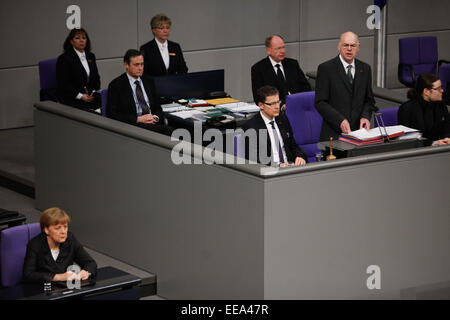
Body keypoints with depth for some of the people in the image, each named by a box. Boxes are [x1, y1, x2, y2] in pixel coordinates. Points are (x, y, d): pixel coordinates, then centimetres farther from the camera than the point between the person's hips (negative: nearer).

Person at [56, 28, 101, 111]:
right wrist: (81, 96, -14)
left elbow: (96, 78, 23)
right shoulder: (63, 58, -1)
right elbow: (63, 84, -6)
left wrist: (94, 92, 2)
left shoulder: (91, 56, 19)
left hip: (90, 96, 5)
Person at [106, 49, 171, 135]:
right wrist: (138, 119, -14)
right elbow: (111, 115, -6)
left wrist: (155, 117, -4)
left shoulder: (149, 82, 20)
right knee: (164, 129, -33)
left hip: (153, 123, 5)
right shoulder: (116, 85, 2)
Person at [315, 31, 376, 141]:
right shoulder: (325, 68, -1)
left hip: (358, 131, 3)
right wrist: (340, 120, -16)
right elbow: (320, 102, -5)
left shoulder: (365, 69, 13)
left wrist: (365, 116, -2)